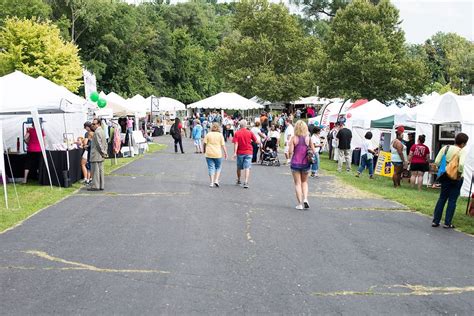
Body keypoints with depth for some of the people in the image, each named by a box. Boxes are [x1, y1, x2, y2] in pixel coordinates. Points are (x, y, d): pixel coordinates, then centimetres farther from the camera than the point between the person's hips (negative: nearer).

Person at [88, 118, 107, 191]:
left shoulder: (97, 132, -16)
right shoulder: (102, 131, 16)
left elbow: (99, 144, -20)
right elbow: (105, 144, 19)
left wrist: (102, 152, -13)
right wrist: (104, 152, 16)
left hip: (96, 156, -10)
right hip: (101, 156, 10)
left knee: (95, 171, -5)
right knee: (100, 171, 11)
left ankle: (95, 186, -2)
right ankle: (101, 186, 14)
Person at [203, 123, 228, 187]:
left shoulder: (208, 134, 1)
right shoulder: (220, 135, -1)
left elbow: (205, 143, 0)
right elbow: (223, 145, -2)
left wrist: (204, 150, 17)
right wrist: (225, 153, 5)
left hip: (209, 154, 1)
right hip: (218, 154, 0)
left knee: (211, 168, 4)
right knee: (218, 167, 15)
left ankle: (211, 182, 2)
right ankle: (216, 180, 2)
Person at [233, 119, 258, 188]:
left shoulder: (237, 133, -4)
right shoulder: (250, 132, -3)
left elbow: (236, 143, -11)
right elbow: (257, 141, -2)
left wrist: (235, 153, -13)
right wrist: (259, 142, 19)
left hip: (240, 152, 1)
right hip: (248, 152, -1)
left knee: (239, 167, 17)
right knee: (247, 167, -4)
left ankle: (238, 180, 34)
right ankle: (246, 182, -17)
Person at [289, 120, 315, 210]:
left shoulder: (294, 138, -8)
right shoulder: (308, 138, -2)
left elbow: (290, 151, -14)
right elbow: (313, 151, -2)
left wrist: (290, 156, 7)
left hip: (295, 163, -2)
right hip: (305, 163, 2)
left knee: (297, 183, 7)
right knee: (304, 182, 20)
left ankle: (300, 204, 5)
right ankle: (305, 199, 2)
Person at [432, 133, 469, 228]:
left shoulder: (446, 148, 0)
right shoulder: (463, 151, -13)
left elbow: (437, 162, -5)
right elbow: (461, 164, -29)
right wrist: (459, 173, -14)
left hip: (445, 176, 4)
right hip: (456, 178, -4)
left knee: (442, 198, 13)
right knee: (452, 200, 6)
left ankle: (435, 221, 14)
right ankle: (447, 223, 9)